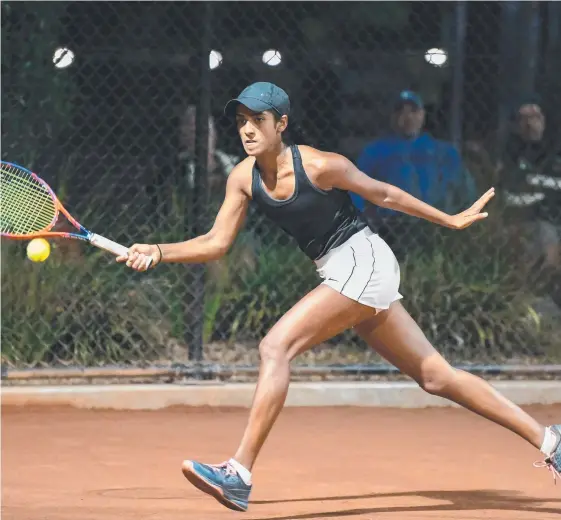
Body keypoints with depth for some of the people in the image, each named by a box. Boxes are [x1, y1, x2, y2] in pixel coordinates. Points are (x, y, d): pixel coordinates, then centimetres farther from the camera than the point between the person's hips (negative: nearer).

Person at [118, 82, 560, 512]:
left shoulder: (320, 166, -17)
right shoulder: (244, 178, 1)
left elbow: (383, 194, -3)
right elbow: (217, 243, 4)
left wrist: (453, 221, 8)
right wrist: (158, 253, -10)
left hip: (363, 261, -8)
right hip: (338, 274, 8)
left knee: (275, 346, -20)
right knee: (435, 376, 11)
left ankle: (239, 475, -22)